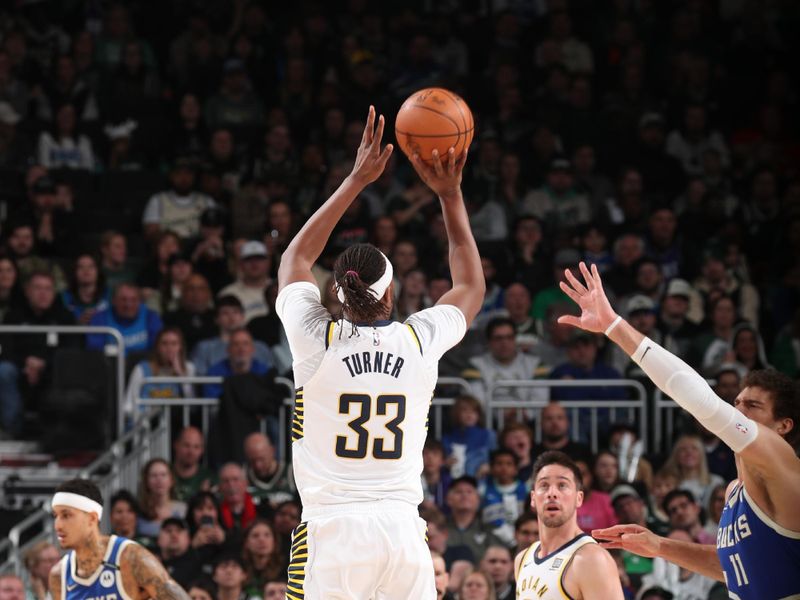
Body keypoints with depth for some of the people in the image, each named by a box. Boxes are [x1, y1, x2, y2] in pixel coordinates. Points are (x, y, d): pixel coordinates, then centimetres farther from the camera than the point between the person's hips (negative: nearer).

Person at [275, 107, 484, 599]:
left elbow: (295, 259, 20)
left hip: (334, 529, -2)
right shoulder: (419, 341, 4)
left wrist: (356, 181, 24)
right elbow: (471, 287, 26)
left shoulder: (318, 340, 0)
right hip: (403, 529, 2)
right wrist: (450, 194, 28)